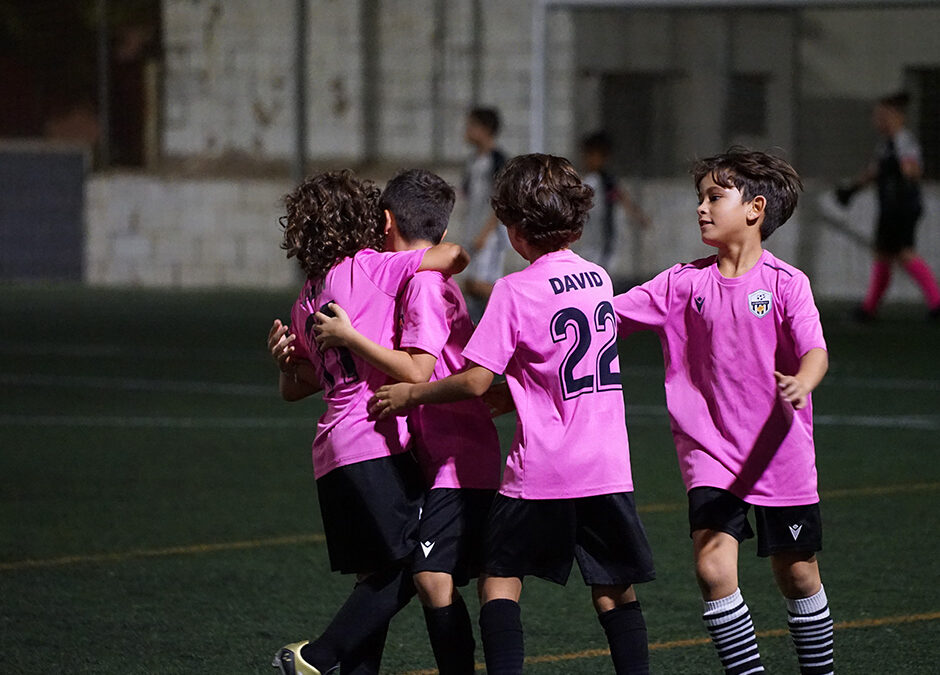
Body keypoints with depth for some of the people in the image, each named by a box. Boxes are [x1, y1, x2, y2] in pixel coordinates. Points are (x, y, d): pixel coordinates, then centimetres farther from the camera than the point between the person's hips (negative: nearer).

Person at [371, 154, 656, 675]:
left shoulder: (515, 291, -11)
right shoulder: (598, 279, 8)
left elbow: (474, 381, -14)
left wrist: (411, 395, 0)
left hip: (541, 472, -5)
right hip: (607, 466, 5)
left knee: (500, 578, 6)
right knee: (614, 589, 10)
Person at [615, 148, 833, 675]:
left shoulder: (785, 283, -8)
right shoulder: (686, 283, 2)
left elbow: (815, 352, -19)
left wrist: (801, 385, -41)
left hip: (780, 454, -2)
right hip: (711, 453, 2)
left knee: (798, 574, 9)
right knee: (713, 567, -14)